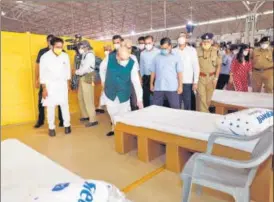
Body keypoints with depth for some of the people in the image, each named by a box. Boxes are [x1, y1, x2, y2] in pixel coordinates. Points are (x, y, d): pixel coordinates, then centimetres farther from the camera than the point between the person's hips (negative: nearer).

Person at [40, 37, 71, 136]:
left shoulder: (65, 56, -3)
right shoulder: (45, 57, -11)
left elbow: (68, 70, 8)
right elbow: (42, 74, -7)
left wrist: (68, 84, 10)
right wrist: (44, 88, -9)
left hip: (62, 84, 2)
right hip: (50, 85, -2)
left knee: (64, 105, 5)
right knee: (50, 106, 3)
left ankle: (67, 125, 18)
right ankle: (51, 127, 15)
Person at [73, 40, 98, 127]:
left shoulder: (89, 55, -14)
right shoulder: (85, 55, 12)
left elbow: (84, 69, -18)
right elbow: (82, 68, 11)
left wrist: (76, 72, -2)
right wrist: (78, 72, -6)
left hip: (88, 78, -9)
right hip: (82, 78, 9)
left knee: (88, 100, -6)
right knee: (81, 98, 17)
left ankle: (93, 120, 2)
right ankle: (85, 115, 32)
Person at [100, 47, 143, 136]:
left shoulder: (132, 64, -22)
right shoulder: (109, 58, -19)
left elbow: (136, 82, -21)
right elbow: (102, 68, 3)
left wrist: (139, 99, -23)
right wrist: (103, 80, 8)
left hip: (124, 93, -2)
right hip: (110, 92, 2)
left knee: (124, 113, 5)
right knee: (112, 112, 16)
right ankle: (114, 127, 44)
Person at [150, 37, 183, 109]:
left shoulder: (176, 57, 1)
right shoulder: (157, 57, 8)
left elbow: (179, 73, -1)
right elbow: (153, 72, 12)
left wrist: (180, 86, -5)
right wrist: (151, 84, 11)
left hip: (172, 88, -2)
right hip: (158, 88, 3)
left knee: (175, 108, 4)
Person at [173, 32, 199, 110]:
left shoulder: (192, 50, 3)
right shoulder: (174, 51, 6)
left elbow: (196, 66, 1)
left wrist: (195, 82, -4)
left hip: (187, 82, -1)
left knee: (187, 104, 3)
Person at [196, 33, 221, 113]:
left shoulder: (215, 51, 0)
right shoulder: (197, 51, -5)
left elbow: (218, 65, 5)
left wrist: (216, 78, 0)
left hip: (211, 78, 2)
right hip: (200, 77, -2)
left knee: (208, 98, 12)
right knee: (201, 98, -9)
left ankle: (204, 113, 29)